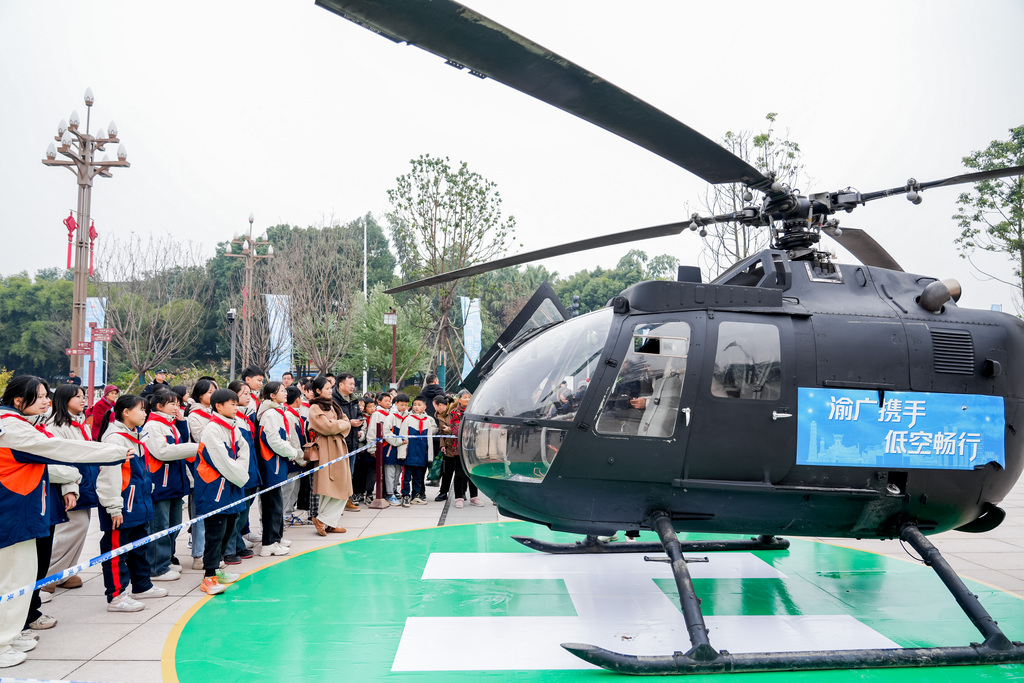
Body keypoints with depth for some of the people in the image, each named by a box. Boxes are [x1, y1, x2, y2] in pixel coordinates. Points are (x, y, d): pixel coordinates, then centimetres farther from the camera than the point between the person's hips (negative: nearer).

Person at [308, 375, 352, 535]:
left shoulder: (333, 406, 19)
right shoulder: (315, 408, -4)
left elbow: (347, 424, 14)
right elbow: (328, 427, -14)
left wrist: (337, 426, -5)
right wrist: (342, 424, 1)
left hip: (339, 448, 8)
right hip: (326, 449, -8)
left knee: (342, 487, 4)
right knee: (330, 488, -11)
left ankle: (331, 523, 8)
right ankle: (322, 519, 0)